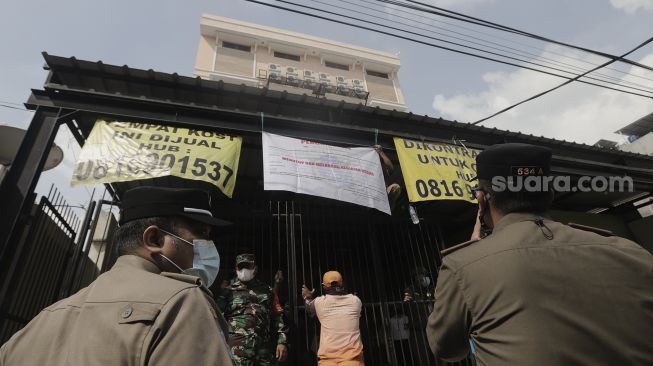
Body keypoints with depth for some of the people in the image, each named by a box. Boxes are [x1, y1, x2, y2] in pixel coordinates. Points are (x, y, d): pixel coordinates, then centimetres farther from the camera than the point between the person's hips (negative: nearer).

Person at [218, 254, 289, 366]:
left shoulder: (267, 290, 17)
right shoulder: (228, 291, 9)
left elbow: (277, 317, 15)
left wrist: (282, 341, 5)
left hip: (265, 349, 3)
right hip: (239, 348, -3)